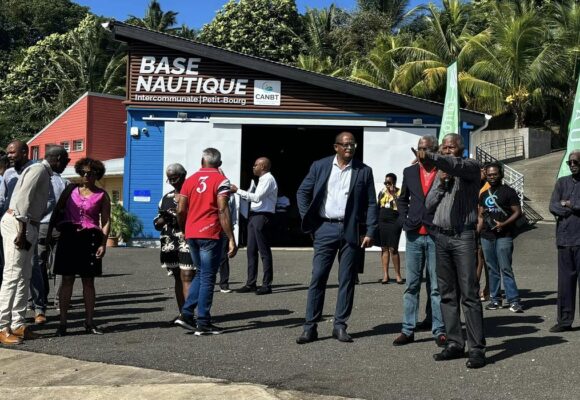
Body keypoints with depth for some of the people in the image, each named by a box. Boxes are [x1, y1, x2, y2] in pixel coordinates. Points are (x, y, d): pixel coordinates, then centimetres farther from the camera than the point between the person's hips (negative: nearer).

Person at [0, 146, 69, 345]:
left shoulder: (45, 174, 20)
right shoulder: (38, 170, -9)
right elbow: (23, 198, -20)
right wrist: (22, 231, -25)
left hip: (28, 226, 10)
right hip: (17, 224, -10)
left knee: (24, 277, 10)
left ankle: (17, 324, 13)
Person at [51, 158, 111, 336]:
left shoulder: (102, 196, 4)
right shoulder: (71, 189, 9)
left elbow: (106, 221, 2)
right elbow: (56, 211, 12)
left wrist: (103, 244, -8)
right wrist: (49, 233, 7)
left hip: (90, 239, -1)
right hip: (69, 237, 1)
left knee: (89, 281, 5)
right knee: (67, 280, 0)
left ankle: (89, 322, 13)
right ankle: (63, 322, 5)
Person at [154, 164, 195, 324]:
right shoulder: (166, 198, 17)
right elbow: (157, 224, 18)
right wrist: (164, 219, -4)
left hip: (188, 242, -6)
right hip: (170, 244, 6)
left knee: (187, 277, -12)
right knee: (178, 278, 10)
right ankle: (182, 313, 16)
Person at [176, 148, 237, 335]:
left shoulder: (190, 180, 10)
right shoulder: (220, 180, -4)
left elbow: (181, 210, 6)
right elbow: (223, 211, -13)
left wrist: (184, 230, 21)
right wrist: (231, 239, -12)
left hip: (192, 234, 5)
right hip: (210, 234, -5)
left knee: (201, 274, 19)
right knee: (207, 277, 1)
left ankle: (186, 313, 11)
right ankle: (203, 323, 3)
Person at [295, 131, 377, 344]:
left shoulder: (364, 171, 4)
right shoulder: (320, 166, 4)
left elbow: (371, 204, 4)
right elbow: (302, 192, 9)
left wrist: (370, 232, -4)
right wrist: (308, 220, 2)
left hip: (351, 230, 1)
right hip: (325, 228, 0)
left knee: (347, 279, 4)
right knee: (318, 277, -2)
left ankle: (340, 326, 13)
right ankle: (310, 326, 3)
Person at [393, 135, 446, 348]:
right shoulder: (409, 172, 11)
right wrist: (405, 220, 7)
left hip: (436, 235, -3)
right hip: (414, 235, 3)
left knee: (437, 286, 2)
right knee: (412, 285, 6)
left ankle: (439, 330, 9)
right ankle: (408, 329, 10)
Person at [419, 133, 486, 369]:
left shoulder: (471, 167, 2)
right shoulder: (441, 173, 20)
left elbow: (456, 165, -23)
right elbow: (429, 205, 13)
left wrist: (430, 157, -38)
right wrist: (441, 182, -1)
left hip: (463, 236, -6)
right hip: (440, 236, 6)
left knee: (469, 294, -9)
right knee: (447, 294, 7)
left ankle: (477, 349, -7)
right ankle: (454, 344, 12)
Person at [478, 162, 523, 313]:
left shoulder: (508, 192, -1)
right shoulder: (484, 195, 17)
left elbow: (518, 212, -5)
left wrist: (503, 224, -18)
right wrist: (477, 233, 7)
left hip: (504, 236, -6)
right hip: (486, 237, 6)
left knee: (505, 269, -11)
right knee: (492, 269, 9)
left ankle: (514, 300, -8)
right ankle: (495, 299, 15)